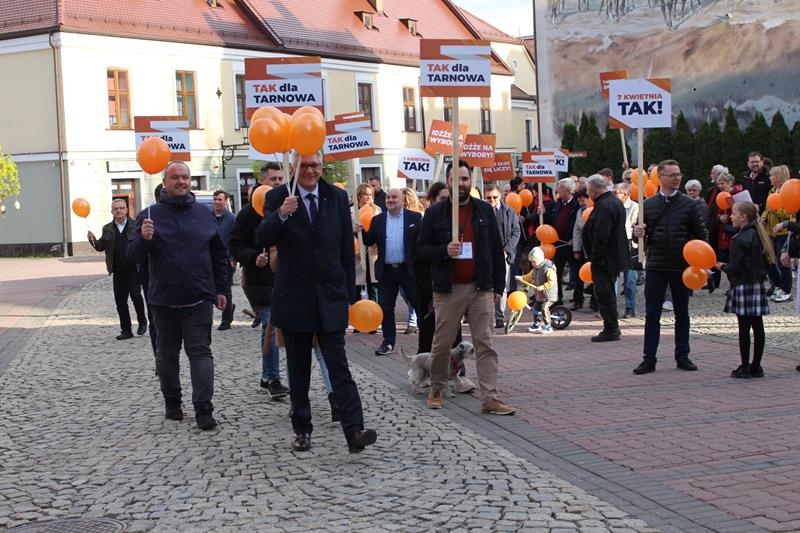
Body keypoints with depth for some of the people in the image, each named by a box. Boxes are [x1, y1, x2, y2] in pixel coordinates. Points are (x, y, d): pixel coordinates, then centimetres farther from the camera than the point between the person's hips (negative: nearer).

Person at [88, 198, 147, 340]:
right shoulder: (107, 229, 11)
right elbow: (100, 247, 9)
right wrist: (93, 240, -10)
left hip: (134, 269, -4)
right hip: (118, 271, 4)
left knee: (135, 295, -14)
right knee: (120, 301, 5)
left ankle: (142, 322, 10)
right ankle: (126, 330, 14)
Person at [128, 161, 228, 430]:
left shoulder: (205, 214, 6)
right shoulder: (150, 215, -1)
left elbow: (219, 254, 12)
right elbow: (134, 256, -3)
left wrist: (221, 289, 9)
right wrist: (144, 239, -24)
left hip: (199, 299, 0)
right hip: (164, 299, 0)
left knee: (200, 351, -6)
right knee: (167, 353, 11)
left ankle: (203, 408, -10)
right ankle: (172, 402, 25)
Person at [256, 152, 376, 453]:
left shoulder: (338, 198, 4)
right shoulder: (278, 197, -2)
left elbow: (347, 249, 8)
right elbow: (262, 240, -12)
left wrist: (349, 294, 6)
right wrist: (281, 215, -30)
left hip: (330, 297, 0)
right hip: (294, 297, 0)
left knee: (339, 368, -7)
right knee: (298, 371, 9)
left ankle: (354, 431, -15)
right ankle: (302, 430, 18)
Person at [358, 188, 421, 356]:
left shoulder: (414, 218, -1)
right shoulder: (378, 220, 8)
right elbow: (369, 242, 6)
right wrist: (360, 232, -12)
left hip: (408, 270, -3)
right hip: (386, 271, 3)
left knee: (420, 303, 3)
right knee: (385, 307, 6)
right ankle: (389, 341, 16)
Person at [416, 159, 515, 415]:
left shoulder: (484, 210, 8)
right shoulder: (434, 213, 3)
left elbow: (497, 250, 9)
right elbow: (421, 250, 2)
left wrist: (499, 285, 5)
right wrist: (445, 250, -17)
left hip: (481, 289, 1)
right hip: (448, 290, -1)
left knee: (485, 344, -2)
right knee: (442, 343, 6)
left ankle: (490, 398, -2)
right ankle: (436, 390, 24)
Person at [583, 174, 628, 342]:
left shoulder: (604, 207, -21)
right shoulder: (615, 202, 13)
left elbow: (601, 236, -26)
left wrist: (595, 258, -21)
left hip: (605, 258, -11)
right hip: (615, 256, 11)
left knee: (604, 293, -5)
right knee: (608, 292, 18)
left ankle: (611, 330, -1)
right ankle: (613, 328, 26)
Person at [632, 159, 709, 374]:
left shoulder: (690, 204, 1)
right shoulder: (648, 205, 4)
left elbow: (701, 235, 3)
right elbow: (640, 231, 11)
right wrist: (637, 232, -13)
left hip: (682, 267, 0)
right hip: (655, 267, 0)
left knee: (682, 314, 9)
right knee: (652, 314, 0)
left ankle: (682, 356, 20)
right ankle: (649, 359, 5)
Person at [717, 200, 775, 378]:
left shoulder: (740, 239, -15)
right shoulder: (760, 236, 11)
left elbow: (734, 268, -16)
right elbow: (769, 263, 14)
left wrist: (722, 267, 1)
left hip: (743, 286, -8)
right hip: (758, 285, 8)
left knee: (744, 328, -3)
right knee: (758, 327, 9)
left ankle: (745, 367, 0)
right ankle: (756, 367, 15)